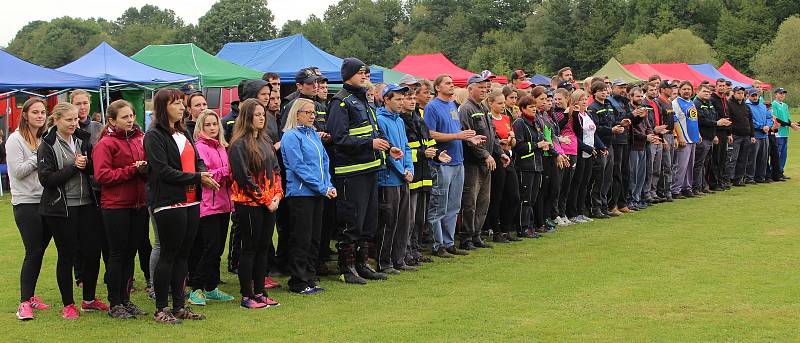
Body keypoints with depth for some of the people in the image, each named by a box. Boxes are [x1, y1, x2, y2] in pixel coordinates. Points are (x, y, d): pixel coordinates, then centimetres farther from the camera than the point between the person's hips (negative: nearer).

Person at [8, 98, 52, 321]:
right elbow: (18, 171, -13)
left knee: (39, 251, 8)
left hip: (45, 201, 6)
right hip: (26, 203, -6)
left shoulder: (45, 140, 14)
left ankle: (30, 295, 19)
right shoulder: (16, 139, -4)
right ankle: (25, 302, -5)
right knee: (33, 252, -10)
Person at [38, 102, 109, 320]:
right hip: (61, 208, -5)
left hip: (85, 204, 5)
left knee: (92, 251, 5)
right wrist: (73, 167, -17)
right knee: (67, 255, 1)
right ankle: (68, 305, 13)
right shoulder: (47, 146, -5)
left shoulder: (82, 140, 9)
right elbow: (46, 179, -12)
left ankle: (89, 299, 21)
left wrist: (87, 163, -12)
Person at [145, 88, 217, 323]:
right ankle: (161, 309, 6)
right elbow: (163, 171, -16)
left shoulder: (184, 133, 17)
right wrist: (197, 178, -18)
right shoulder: (154, 136, -9)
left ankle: (179, 306, 19)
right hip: (168, 203, -8)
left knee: (183, 254, 11)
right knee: (168, 254, -2)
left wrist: (203, 173, -5)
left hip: (190, 202, 8)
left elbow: (197, 160, 19)